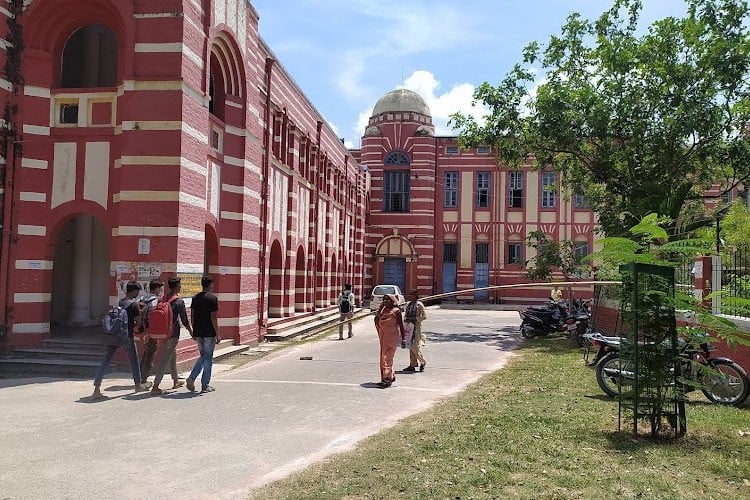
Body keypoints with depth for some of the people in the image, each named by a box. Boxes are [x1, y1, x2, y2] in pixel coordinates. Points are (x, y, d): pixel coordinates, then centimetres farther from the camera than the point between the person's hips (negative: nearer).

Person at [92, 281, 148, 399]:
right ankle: (138, 385, 30)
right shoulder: (134, 304, -9)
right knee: (134, 361, 15)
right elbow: (138, 322, -8)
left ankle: (97, 390, -5)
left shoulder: (119, 302, 10)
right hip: (126, 337, -5)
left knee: (105, 362, 2)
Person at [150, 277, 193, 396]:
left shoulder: (163, 299, 5)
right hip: (173, 334, -7)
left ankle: (176, 381, 35)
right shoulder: (179, 302, -14)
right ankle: (155, 387, -7)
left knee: (173, 355, 23)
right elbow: (184, 320, -10)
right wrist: (191, 331, 7)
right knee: (164, 360, -5)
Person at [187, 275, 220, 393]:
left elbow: (192, 315, 11)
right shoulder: (212, 298, -11)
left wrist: (194, 331, 19)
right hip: (209, 333, -6)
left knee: (203, 356, 19)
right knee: (208, 358, 3)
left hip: (198, 332, 6)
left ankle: (191, 378, 3)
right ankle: (205, 386, 7)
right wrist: (217, 334, -10)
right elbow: (213, 317, -14)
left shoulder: (195, 297, 8)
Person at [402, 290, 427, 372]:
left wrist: (414, 318, -17)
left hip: (416, 326, -7)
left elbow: (424, 316, -10)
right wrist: (406, 319, 5)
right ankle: (412, 365, 14)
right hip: (409, 326, 7)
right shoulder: (408, 304, 12)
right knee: (410, 346, 8)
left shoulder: (419, 304, -8)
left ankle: (422, 362, 11)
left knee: (415, 346, -9)